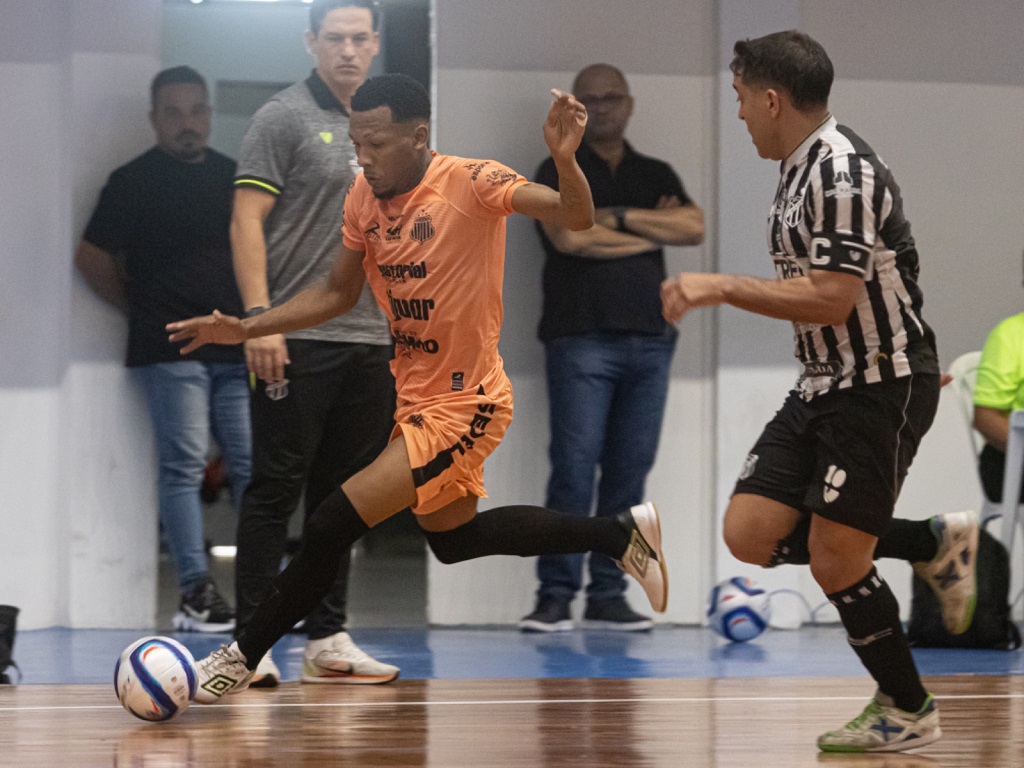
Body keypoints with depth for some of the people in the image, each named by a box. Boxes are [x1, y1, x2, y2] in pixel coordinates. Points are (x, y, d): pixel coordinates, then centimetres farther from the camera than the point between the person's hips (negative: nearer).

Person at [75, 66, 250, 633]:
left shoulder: (234, 178, 16)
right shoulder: (134, 182, 0)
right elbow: (92, 257, 1)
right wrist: (144, 309, 3)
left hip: (238, 350, 5)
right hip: (170, 351, -5)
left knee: (255, 464, 3)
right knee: (184, 466, -8)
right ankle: (196, 592, -8)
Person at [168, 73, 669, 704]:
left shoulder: (470, 183, -22)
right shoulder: (364, 197, -2)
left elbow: (576, 217, -31)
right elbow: (339, 294, 11)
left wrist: (565, 159, -52)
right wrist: (246, 329, 1)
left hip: (463, 404, -9)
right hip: (417, 394, 9)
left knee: (335, 523, -17)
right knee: (452, 538, 27)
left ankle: (242, 657, -2)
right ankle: (621, 533, 37)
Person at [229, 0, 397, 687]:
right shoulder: (284, 118, -3)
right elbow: (247, 223, -9)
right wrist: (258, 317, -18)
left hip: (371, 342, 6)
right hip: (296, 343, -6)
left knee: (342, 495, 9)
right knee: (277, 489, -5)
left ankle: (327, 640, 14)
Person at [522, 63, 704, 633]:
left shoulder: (656, 176, 20)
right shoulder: (560, 172, 7)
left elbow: (694, 228, 2)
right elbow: (570, 236, -10)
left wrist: (619, 216, -4)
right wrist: (651, 232, 1)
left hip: (649, 340, 4)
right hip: (581, 339, -4)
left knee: (630, 472, 1)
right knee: (574, 469, -10)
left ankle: (608, 594, 5)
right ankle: (556, 595, -7)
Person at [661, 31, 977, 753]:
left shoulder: (844, 172, -20)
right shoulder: (801, 169, 11)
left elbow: (832, 300, -26)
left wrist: (720, 287, -25)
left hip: (882, 387, -9)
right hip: (824, 385, 10)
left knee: (835, 559, -7)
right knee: (750, 533, 0)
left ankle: (908, 710, 14)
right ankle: (934, 542, 14)